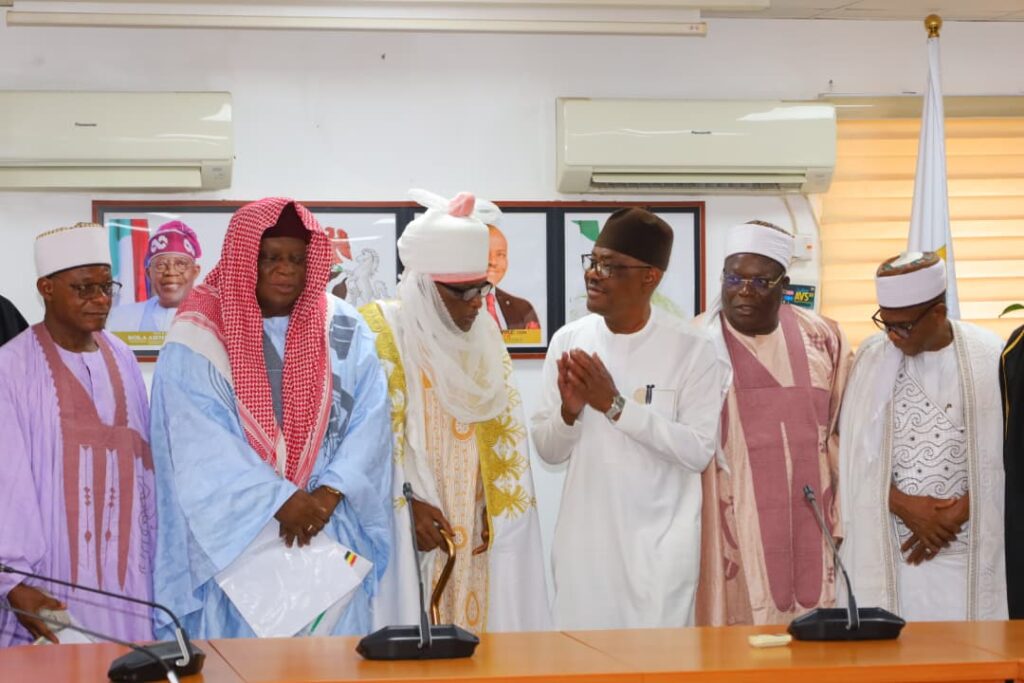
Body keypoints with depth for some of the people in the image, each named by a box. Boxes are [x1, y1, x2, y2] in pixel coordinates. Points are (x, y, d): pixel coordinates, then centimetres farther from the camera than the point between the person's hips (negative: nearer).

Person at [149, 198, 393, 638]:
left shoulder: (344, 331, 6)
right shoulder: (200, 337, -4)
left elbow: (369, 420, -1)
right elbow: (203, 443, -12)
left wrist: (328, 493, -15)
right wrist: (282, 500, -18)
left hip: (329, 538, 3)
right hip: (234, 538, -3)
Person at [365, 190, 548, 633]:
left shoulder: (485, 336, 12)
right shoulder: (379, 331, -7)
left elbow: (504, 432, 13)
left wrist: (494, 509, 2)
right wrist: (407, 505, -16)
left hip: (474, 534, 5)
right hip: (406, 531, -5)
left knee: (473, 617, 4)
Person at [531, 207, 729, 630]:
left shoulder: (692, 349, -8)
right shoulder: (569, 340, 3)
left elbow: (699, 451, -15)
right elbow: (548, 451, 6)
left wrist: (616, 405, -19)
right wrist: (569, 412, -15)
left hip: (659, 549, -3)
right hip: (584, 545, 3)